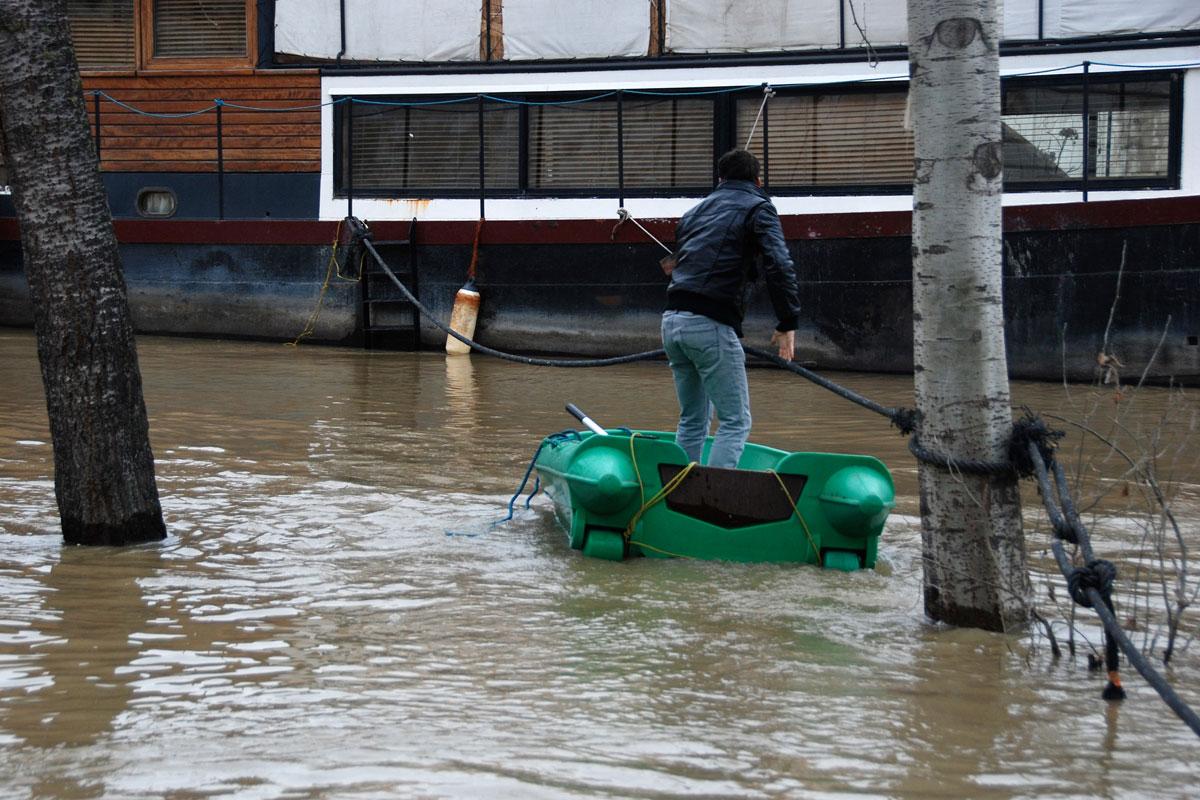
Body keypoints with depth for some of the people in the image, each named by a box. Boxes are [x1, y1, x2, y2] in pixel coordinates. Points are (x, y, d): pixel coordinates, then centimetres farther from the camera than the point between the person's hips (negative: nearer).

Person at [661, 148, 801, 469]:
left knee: (693, 419, 19)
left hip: (672, 321, 7)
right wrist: (787, 323, -7)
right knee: (735, 422, -4)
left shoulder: (697, 210, 24)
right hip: (711, 323, -7)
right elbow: (780, 266, -9)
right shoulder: (758, 207, 3)